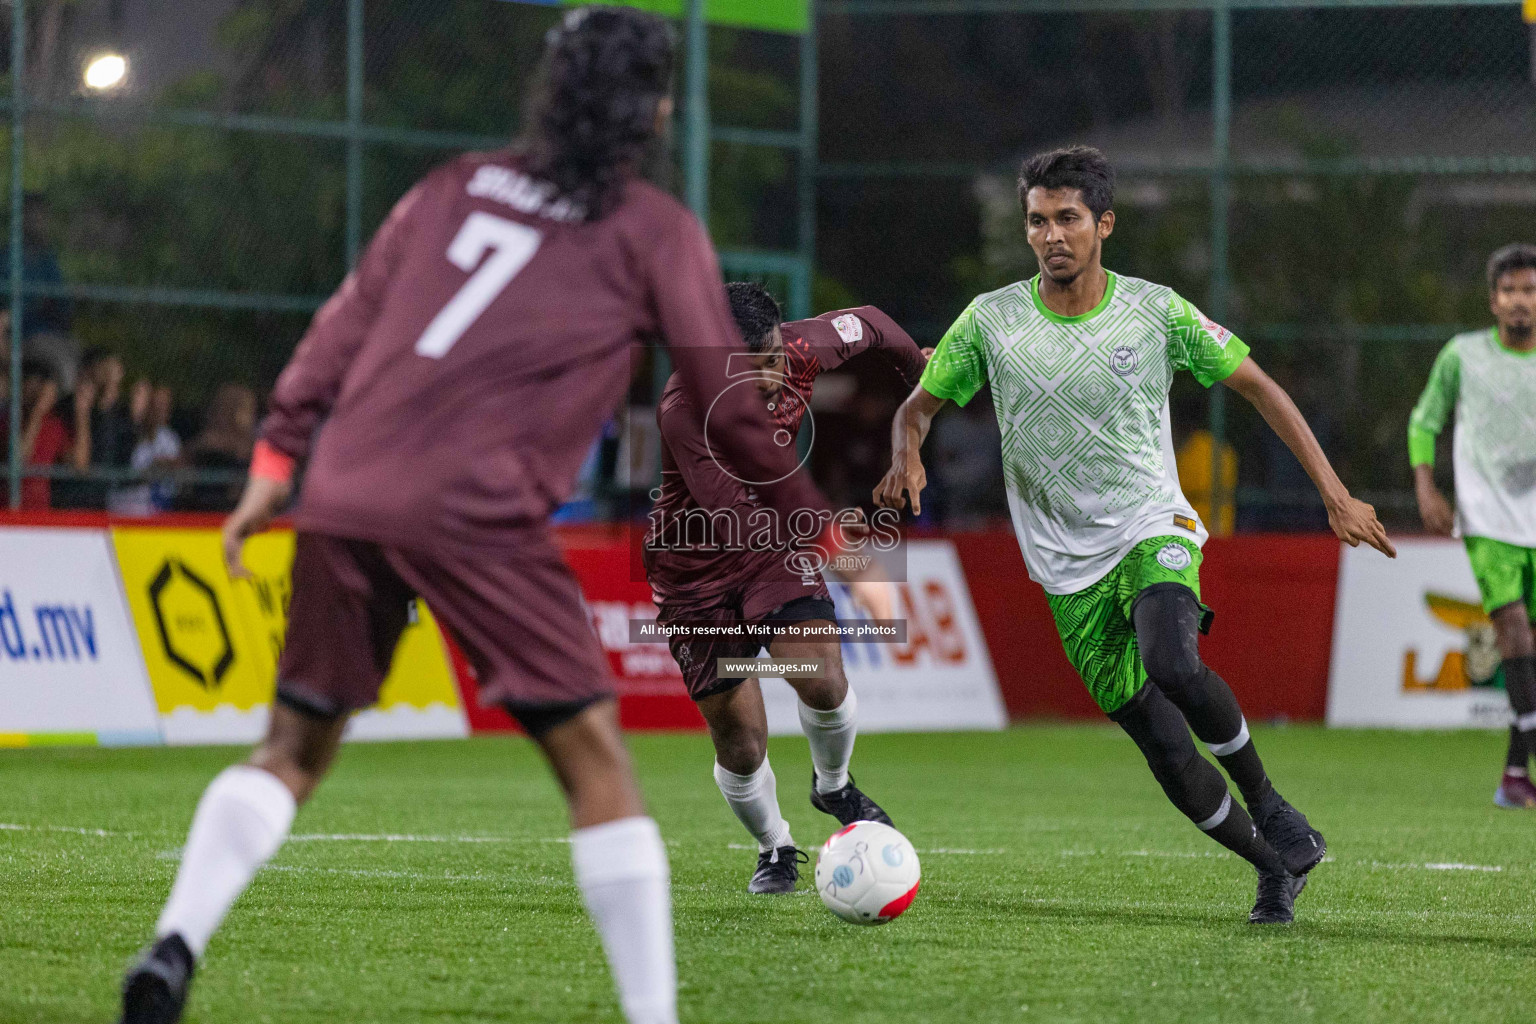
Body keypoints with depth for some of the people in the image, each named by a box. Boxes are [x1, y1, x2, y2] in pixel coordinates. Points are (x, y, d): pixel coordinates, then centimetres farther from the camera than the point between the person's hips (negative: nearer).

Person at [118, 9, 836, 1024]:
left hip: (344, 496, 5)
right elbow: (729, 401, 10)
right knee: (596, 759, 2)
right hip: (472, 512, -5)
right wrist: (813, 521, 21)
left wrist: (279, 455, 17)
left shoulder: (459, 185, 21)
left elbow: (349, 319, 16)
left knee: (293, 750, 14)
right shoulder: (656, 233, 8)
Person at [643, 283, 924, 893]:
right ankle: (775, 849, 28)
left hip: (776, 550, 3)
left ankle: (833, 787, 14)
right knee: (740, 745, -3)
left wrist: (921, 374, 24)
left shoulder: (800, 350, -17)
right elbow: (740, 522, -39)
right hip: (696, 570, -3)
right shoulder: (684, 408, -33)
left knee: (823, 679, -20)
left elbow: (868, 326, 6)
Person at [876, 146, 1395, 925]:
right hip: (1069, 571, 2)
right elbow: (919, 406, 7)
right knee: (1166, 752, -4)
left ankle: (1266, 801, -9)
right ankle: (1272, 866, 18)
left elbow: (1255, 386, 4)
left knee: (1173, 667, -34)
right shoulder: (992, 320, -3)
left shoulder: (1156, 312, -5)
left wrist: (1335, 495, 0)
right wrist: (906, 461, -18)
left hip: (1152, 533, -2)